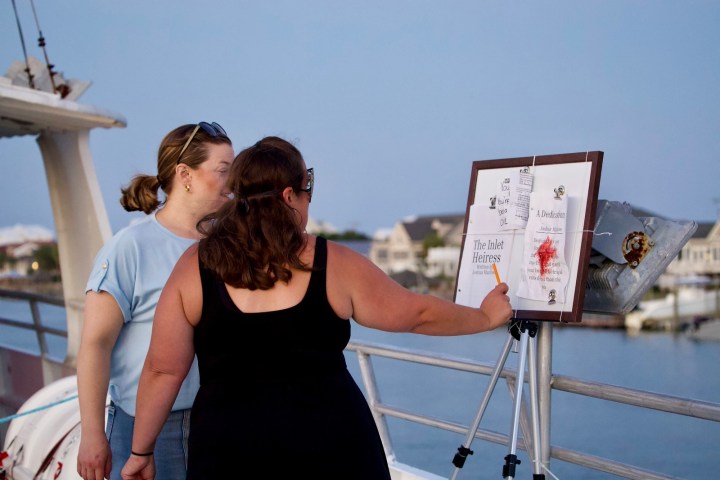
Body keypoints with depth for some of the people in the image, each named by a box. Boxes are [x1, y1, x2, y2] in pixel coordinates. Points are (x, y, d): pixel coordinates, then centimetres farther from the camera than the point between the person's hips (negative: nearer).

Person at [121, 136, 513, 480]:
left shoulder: (194, 266, -2)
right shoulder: (333, 263, -4)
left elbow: (163, 371, -1)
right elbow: (417, 313, 7)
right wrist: (486, 317, 23)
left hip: (228, 448, 1)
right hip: (329, 443, -1)